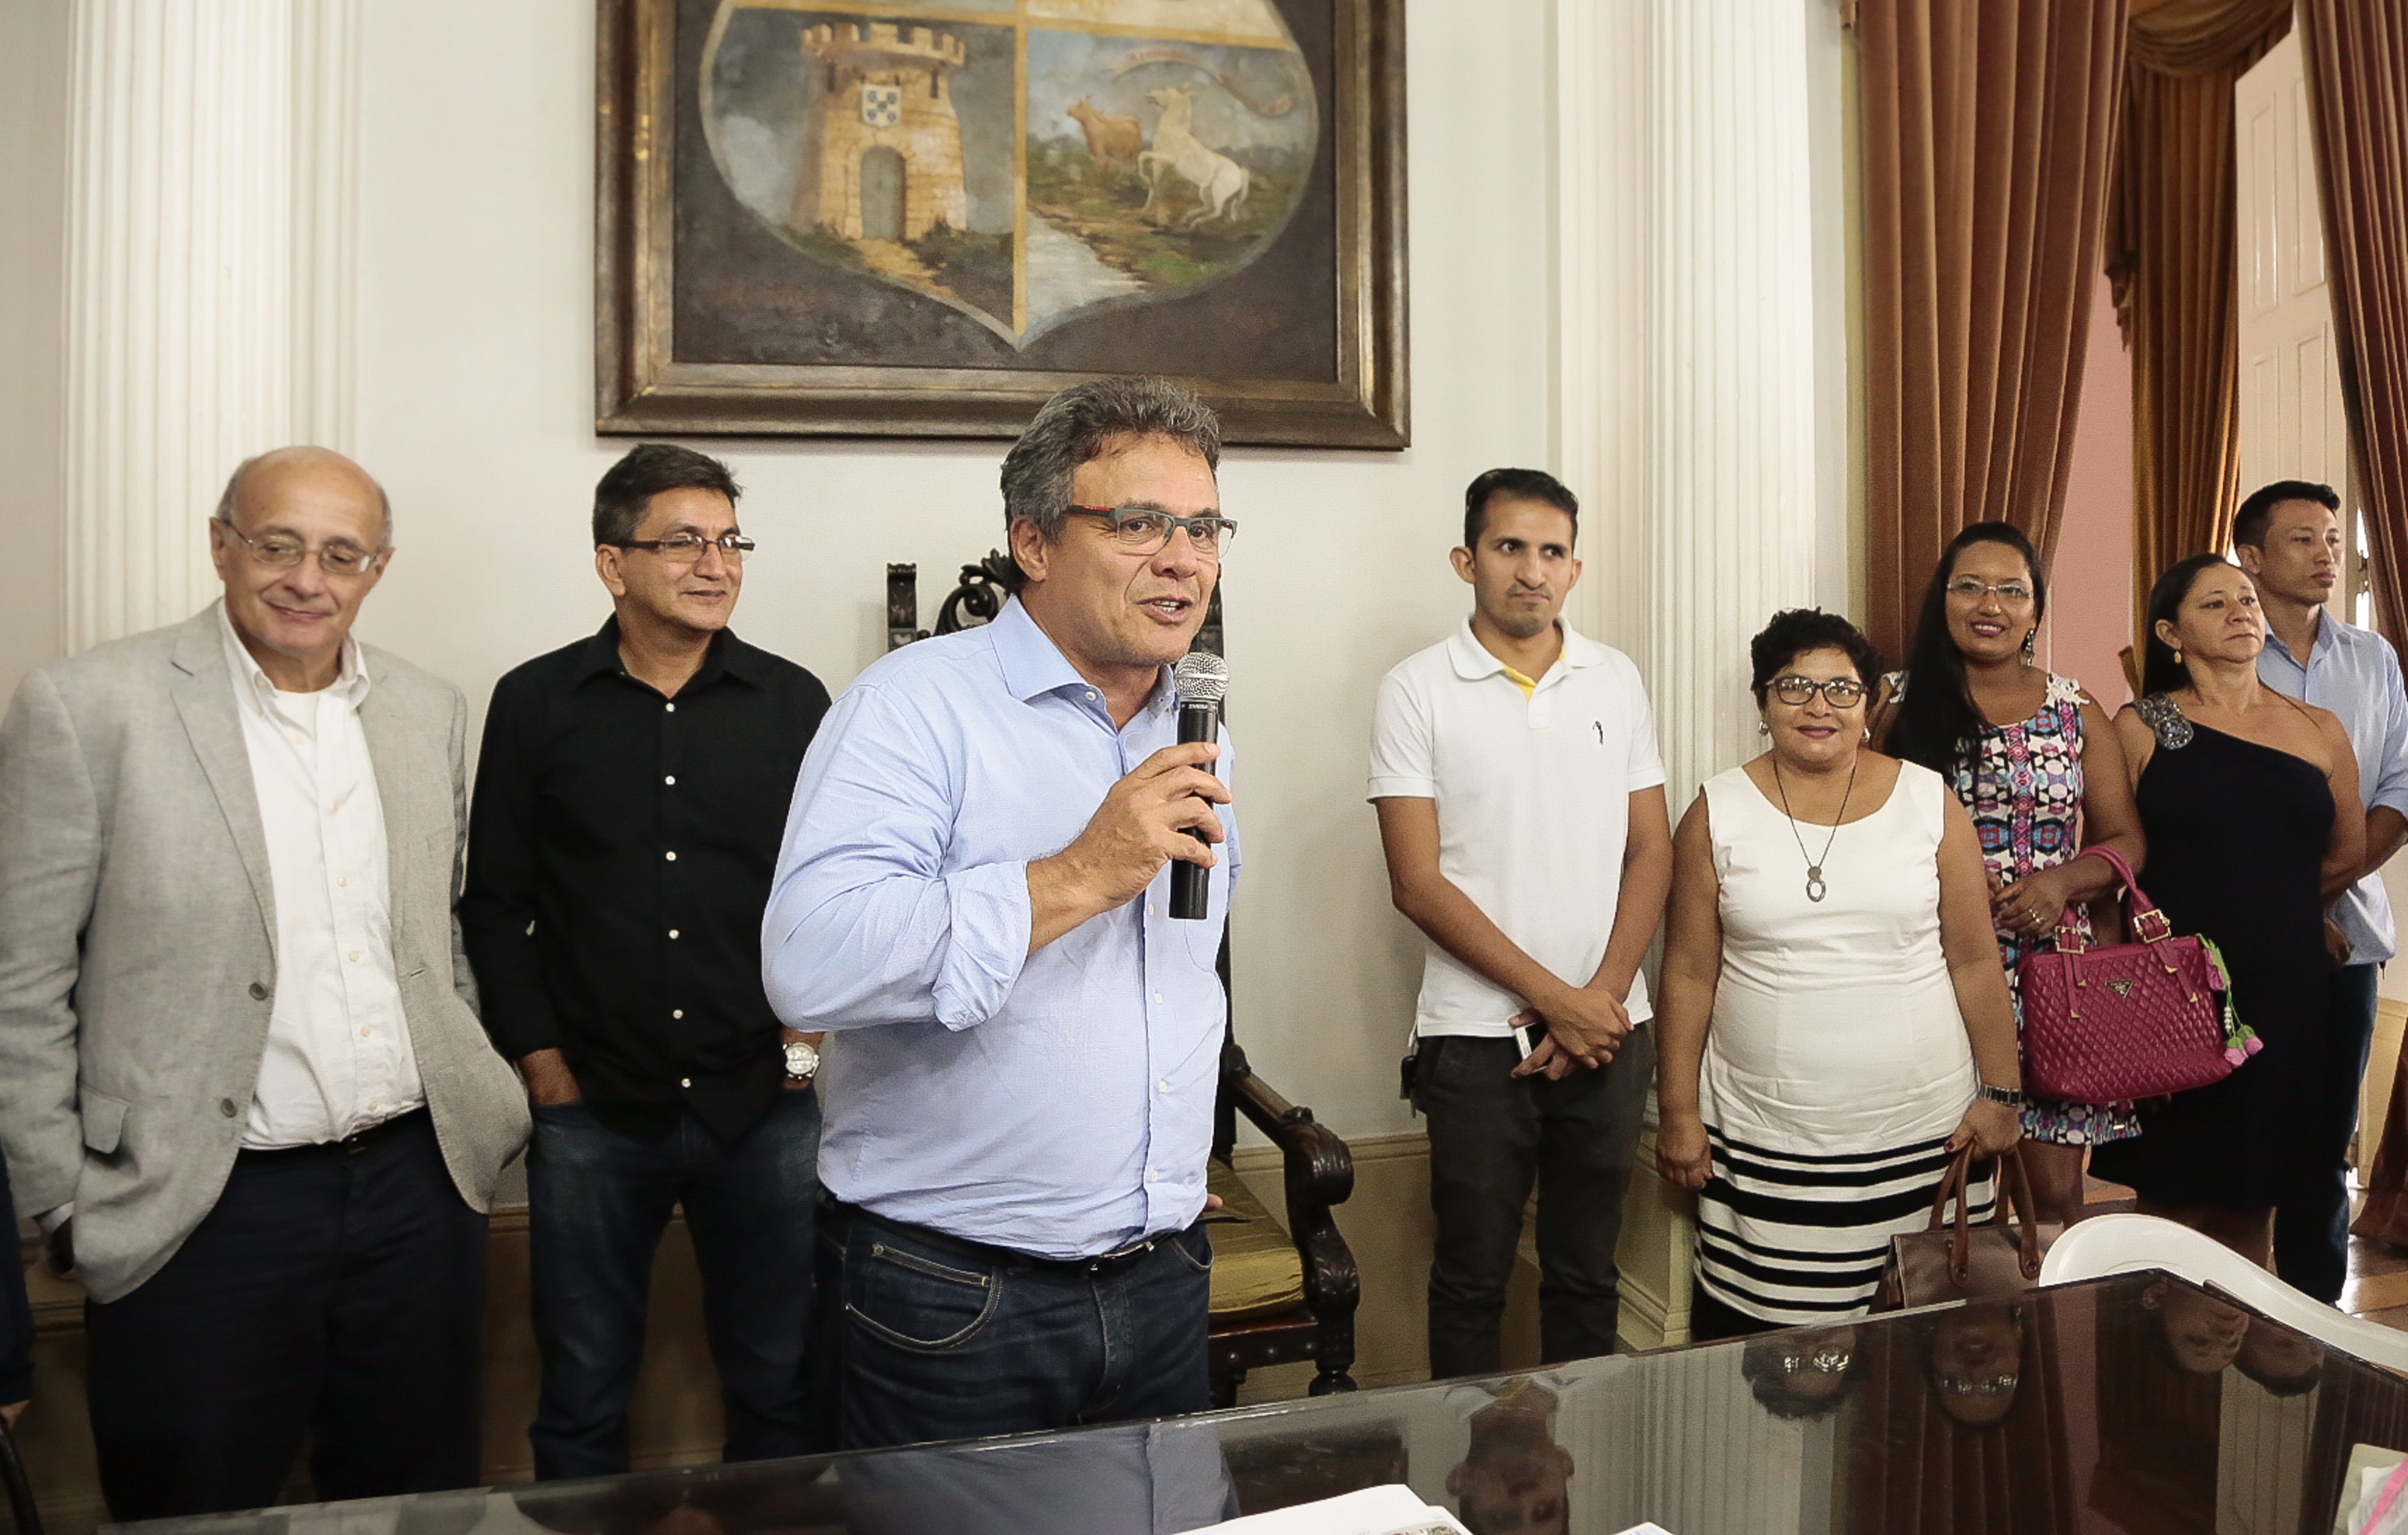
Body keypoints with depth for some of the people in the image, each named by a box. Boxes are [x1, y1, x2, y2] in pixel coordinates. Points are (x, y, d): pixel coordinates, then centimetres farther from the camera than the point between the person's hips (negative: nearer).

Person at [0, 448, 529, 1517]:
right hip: (204, 1213, -4)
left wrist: (469, 1109, 13)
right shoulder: (88, 707, -9)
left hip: (421, 1186, 4)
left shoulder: (431, 711, 5)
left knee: (418, 1506, 17)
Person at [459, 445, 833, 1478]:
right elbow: (495, 903, 5)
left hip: (764, 1108, 1)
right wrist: (539, 1060, 0)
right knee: (582, 1401, 14)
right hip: (591, 1111, 0)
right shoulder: (535, 705, 1)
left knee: (779, 1391, 12)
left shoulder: (794, 704, 2)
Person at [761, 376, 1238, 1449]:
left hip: (1163, 1281, 7)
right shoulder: (916, 706, -15)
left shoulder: (1196, 738, 10)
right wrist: (1080, 878, -27)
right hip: (954, 1302, -6)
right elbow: (809, 966, -29)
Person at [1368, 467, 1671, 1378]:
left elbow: (1651, 852, 6)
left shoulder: (1617, 680, 7)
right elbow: (1420, 884, -10)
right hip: (1478, 1036, -3)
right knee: (1473, 1277, 9)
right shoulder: (1418, 690, -5)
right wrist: (1556, 1000, -13)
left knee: (1586, 1271, 15)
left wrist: (1604, 995, -7)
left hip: (1608, 1029, 3)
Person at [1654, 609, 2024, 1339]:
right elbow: (1690, 975, 1)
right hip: (1765, 1142, 0)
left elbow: (1975, 961, 5)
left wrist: (2000, 1091, 2)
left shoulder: (1931, 801, 3)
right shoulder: (1718, 813, 1)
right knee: (1758, 1324, 0)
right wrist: (1678, 1112, 0)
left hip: (1923, 1134, 1)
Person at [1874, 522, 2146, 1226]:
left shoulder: (2078, 711, 10)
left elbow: (2125, 841, 10)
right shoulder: (1900, 704, 3)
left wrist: (2065, 881, -10)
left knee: (2057, 1191, 3)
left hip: (2053, 971, 2)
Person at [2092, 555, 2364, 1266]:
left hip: (2284, 993, 3)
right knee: (2171, 1206, 2)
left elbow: (2347, 857, 16)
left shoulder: (2319, 730, 8)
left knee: (2250, 1212, 11)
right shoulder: (2140, 727, -1)